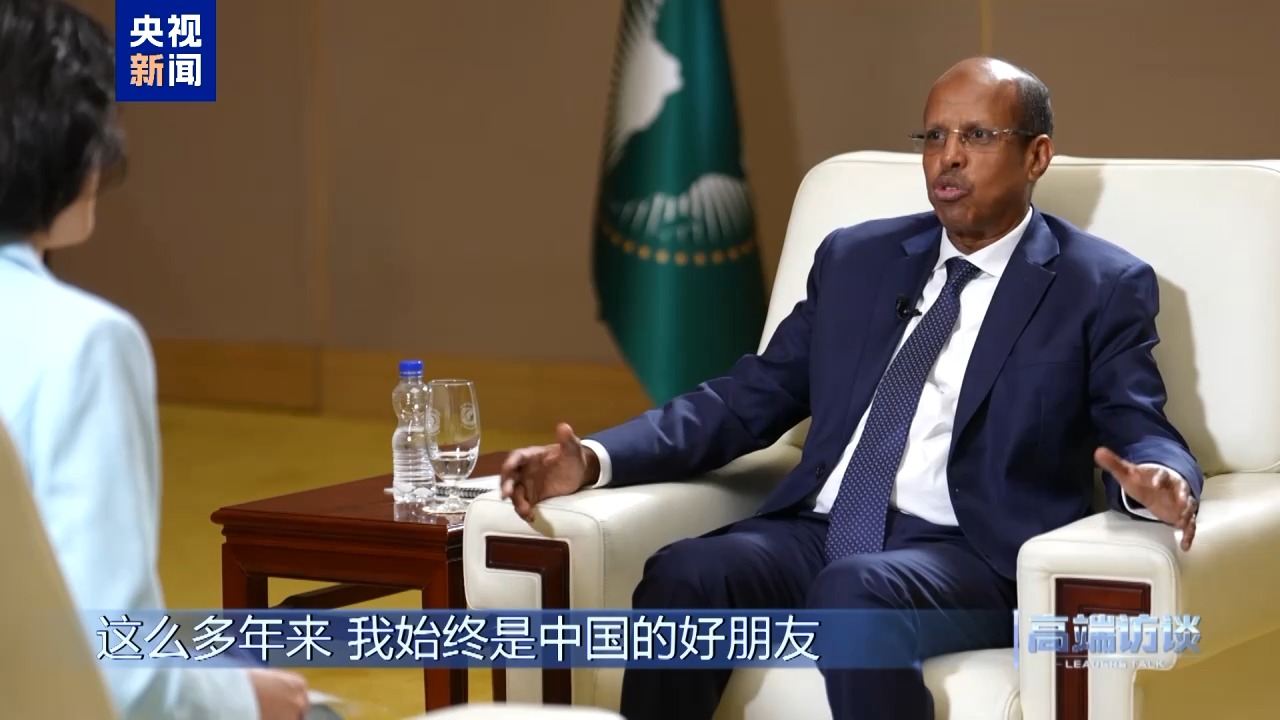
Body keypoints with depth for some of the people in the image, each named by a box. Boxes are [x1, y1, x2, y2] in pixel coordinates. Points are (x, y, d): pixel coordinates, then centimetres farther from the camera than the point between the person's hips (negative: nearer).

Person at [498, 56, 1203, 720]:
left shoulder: (1103, 287, 6)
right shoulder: (855, 258, 18)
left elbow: (1140, 433, -2)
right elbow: (746, 399, 16)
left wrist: (1157, 478, -30)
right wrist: (595, 458, 0)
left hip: (973, 556, -4)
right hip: (818, 531, 4)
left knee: (856, 590, -37)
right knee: (681, 574, -27)